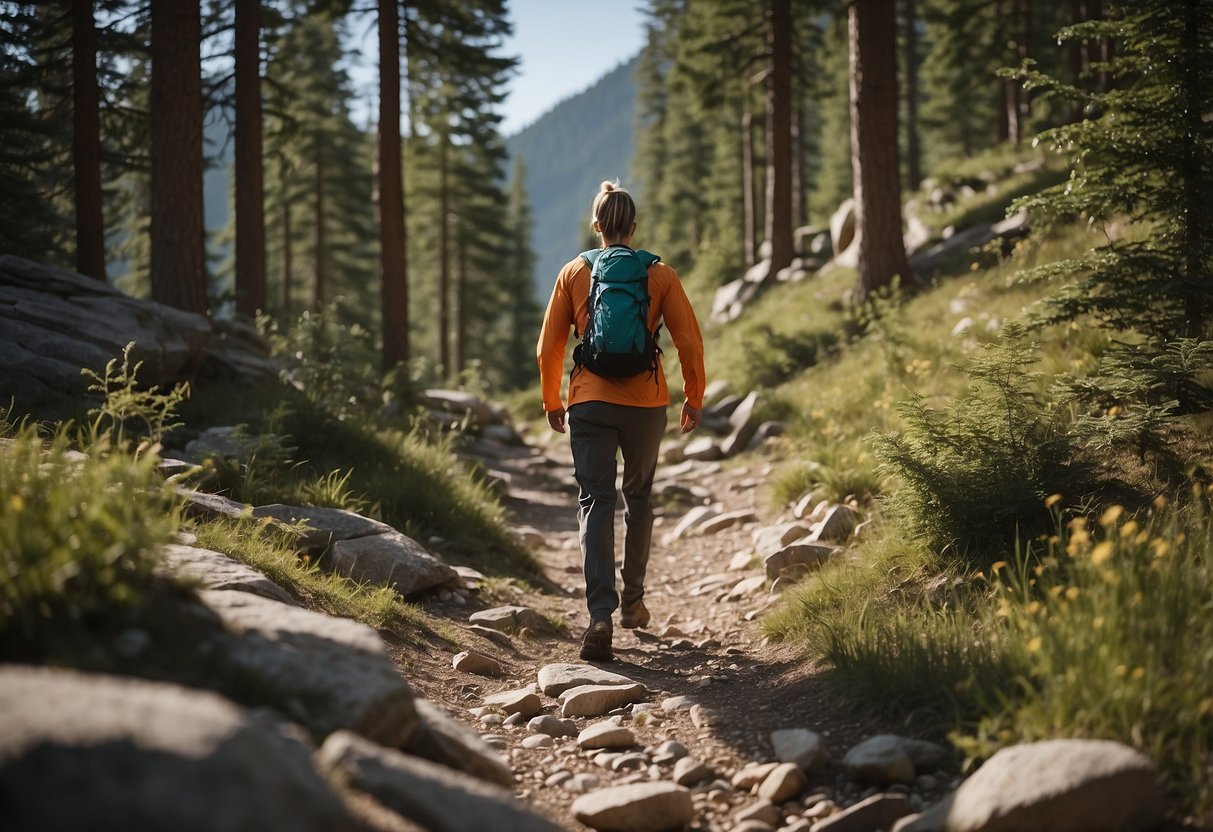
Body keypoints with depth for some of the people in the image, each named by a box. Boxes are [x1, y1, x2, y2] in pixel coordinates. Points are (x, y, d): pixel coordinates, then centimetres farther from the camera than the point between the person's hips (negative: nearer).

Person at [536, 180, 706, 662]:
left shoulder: (574, 273, 3)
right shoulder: (660, 275, 1)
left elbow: (549, 346, 4)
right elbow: (689, 342, -1)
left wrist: (552, 401, 16)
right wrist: (694, 399, 12)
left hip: (590, 401, -1)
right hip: (646, 403, 1)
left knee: (595, 502, -6)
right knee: (639, 497, 21)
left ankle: (600, 616, -22)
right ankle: (633, 600, 28)